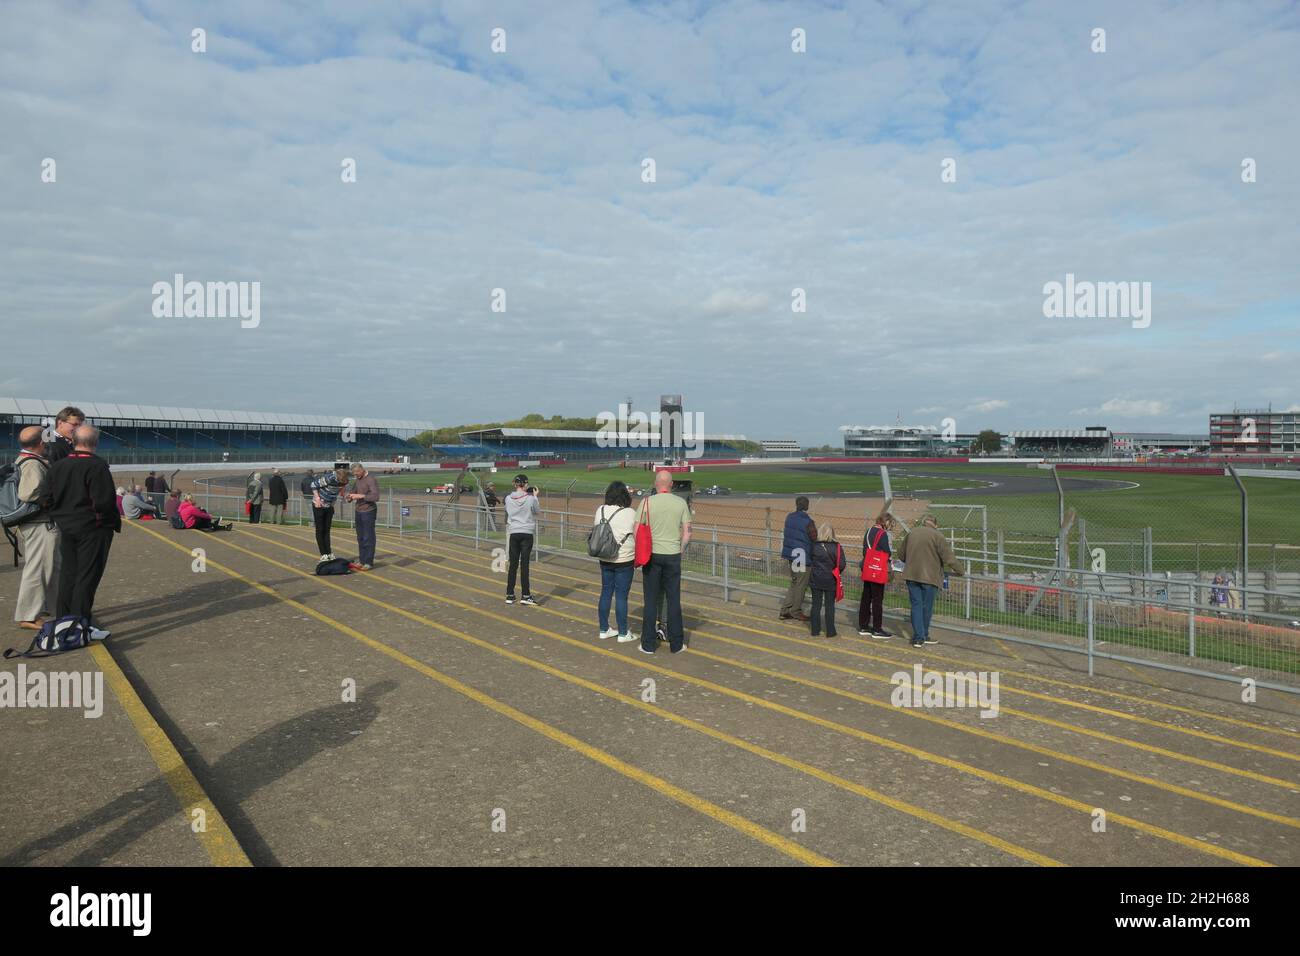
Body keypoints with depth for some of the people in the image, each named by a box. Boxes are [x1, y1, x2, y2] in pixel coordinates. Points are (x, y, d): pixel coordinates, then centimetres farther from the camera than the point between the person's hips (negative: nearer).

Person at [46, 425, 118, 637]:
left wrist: (60, 519, 22)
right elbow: (104, 501, -20)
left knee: (67, 574, 16)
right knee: (87, 576, -2)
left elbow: (50, 498, 12)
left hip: (66, 529, 7)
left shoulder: (57, 466, 7)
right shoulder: (97, 466, -16)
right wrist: (116, 522, -7)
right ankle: (81, 625, 0)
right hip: (93, 529, -7)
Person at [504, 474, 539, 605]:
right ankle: (525, 595, 4)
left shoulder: (508, 499, -4)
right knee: (524, 564, 1)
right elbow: (537, 510, 6)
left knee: (513, 565, 9)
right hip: (527, 533, -2)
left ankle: (510, 595, 12)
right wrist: (535, 496, 17)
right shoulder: (530, 499, -11)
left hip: (514, 533, 2)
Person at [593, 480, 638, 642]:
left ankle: (604, 630, 23)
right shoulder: (630, 513, -13)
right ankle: (623, 633, 11)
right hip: (624, 561, -5)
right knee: (621, 596, 2)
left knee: (606, 593, 14)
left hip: (605, 560, 5)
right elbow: (637, 537, -8)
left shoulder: (600, 510, 1)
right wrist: (638, 559, 5)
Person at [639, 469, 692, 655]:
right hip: (673, 556, 1)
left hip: (652, 556, -1)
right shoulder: (681, 503, -1)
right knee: (673, 601, 8)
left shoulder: (647, 502, -6)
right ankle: (676, 644, 12)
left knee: (651, 600, 6)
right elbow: (687, 534, 0)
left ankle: (648, 644, 9)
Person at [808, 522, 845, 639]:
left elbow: (808, 562, -2)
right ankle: (830, 631, 12)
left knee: (816, 605, 10)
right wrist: (834, 572, 8)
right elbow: (841, 565, -10)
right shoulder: (837, 547, -12)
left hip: (815, 579, 1)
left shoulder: (814, 546, -8)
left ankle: (815, 630, 13)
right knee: (829, 605, 8)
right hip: (830, 581, -1)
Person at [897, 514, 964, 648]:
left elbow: (901, 554, 18)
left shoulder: (912, 533, 8)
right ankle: (924, 635, 22)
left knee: (916, 605, 6)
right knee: (927, 607, 10)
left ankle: (918, 637, 3)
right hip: (929, 576, -4)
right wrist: (958, 571, 4)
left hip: (911, 575, 4)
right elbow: (948, 557, -10)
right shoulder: (937, 535, -8)